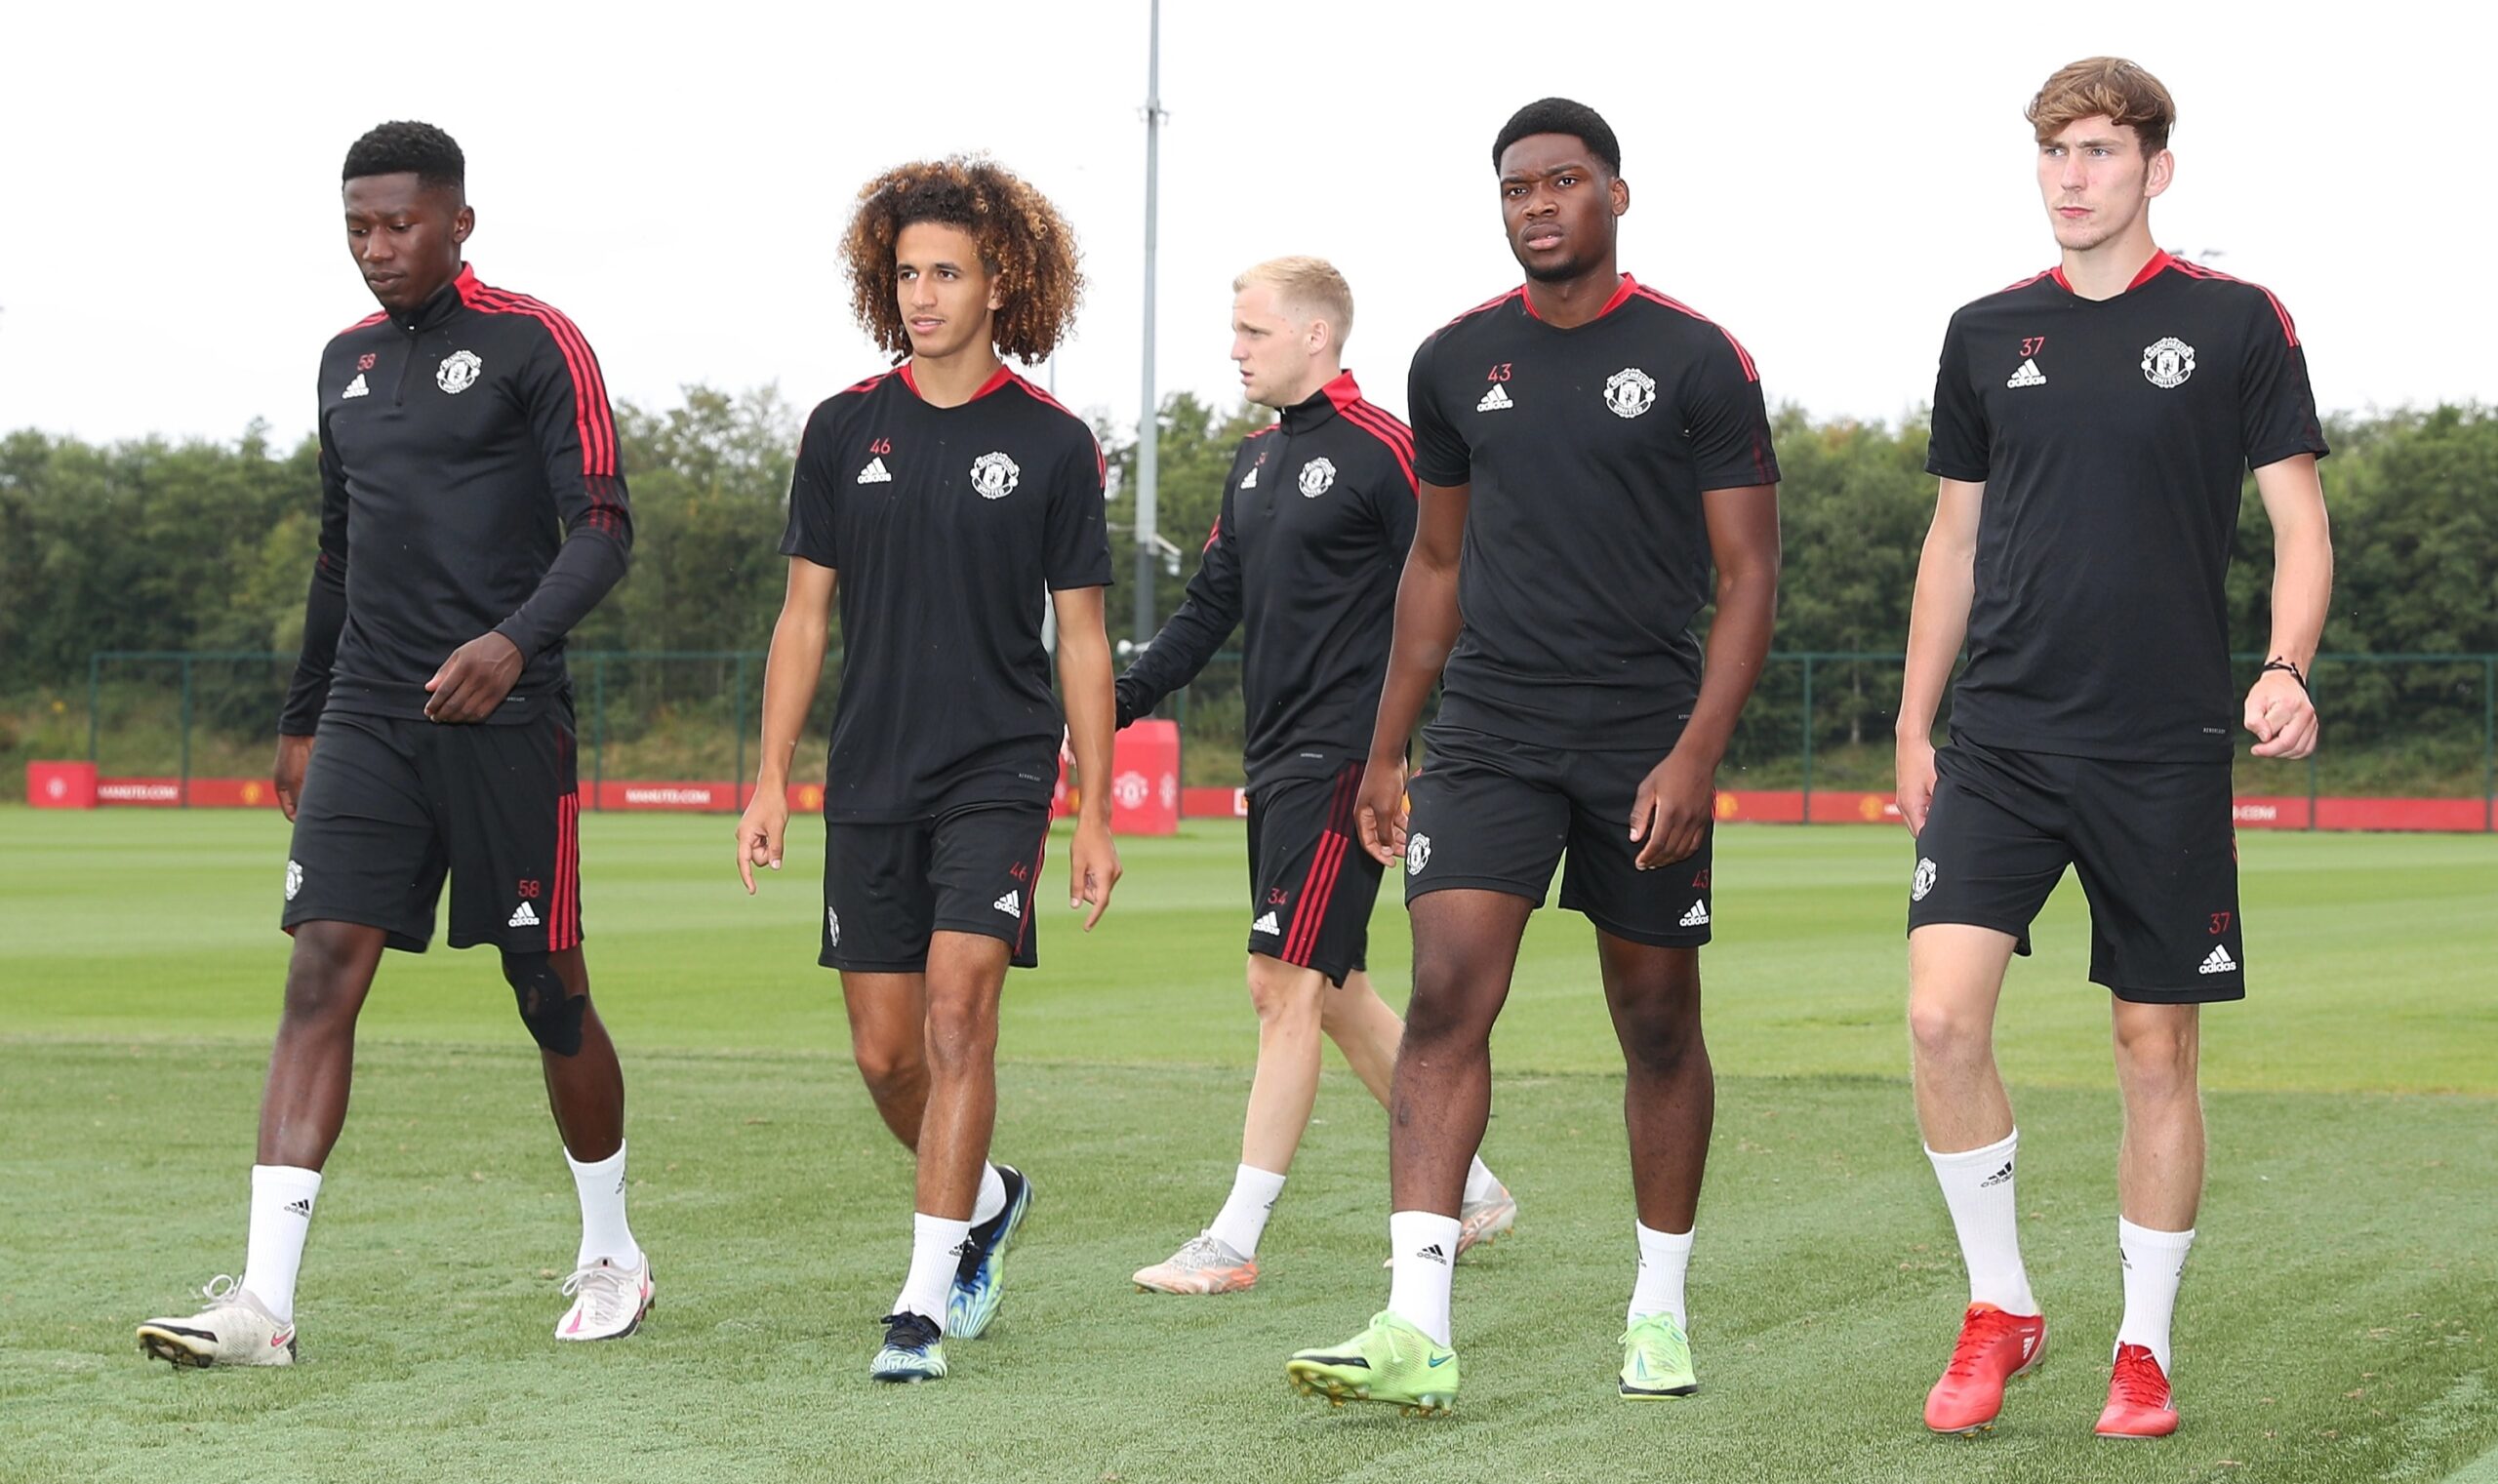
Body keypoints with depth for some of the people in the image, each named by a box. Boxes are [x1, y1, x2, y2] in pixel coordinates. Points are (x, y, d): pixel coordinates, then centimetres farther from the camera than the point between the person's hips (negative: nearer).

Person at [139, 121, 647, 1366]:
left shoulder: (533, 345, -4)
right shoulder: (348, 361, 15)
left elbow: (603, 530, -10)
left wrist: (514, 640, -25)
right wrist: (302, 719, 24)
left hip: (504, 719, -5)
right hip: (368, 719, 5)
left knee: (549, 993, 4)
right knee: (320, 975, -8)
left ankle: (610, 1255, 26)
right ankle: (262, 1300, -14)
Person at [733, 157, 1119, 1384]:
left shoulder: (1052, 444, -1)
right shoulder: (844, 430, 5)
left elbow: (1082, 638, 2)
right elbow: (804, 614, 9)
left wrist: (1096, 814, 0)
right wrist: (770, 777, 3)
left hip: (999, 775, -3)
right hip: (871, 779, 3)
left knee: (956, 1006, -17)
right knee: (883, 1052, 7)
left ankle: (926, 1298, -13)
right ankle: (986, 1198, 36)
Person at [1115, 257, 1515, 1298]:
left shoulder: (1380, 452, -10)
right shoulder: (1256, 459, 16)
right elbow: (1211, 608, 19)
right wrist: (1123, 696, 8)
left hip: (1344, 760, -9)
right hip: (1275, 761, 9)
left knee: (1287, 985, -10)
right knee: (1330, 993, 13)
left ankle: (1235, 1241, -7)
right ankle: (1470, 1191, 25)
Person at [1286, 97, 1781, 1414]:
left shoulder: (1697, 362, -3)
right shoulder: (1456, 361, 8)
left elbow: (1749, 571, -3)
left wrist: (1696, 753, -14)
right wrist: (1387, 750, 16)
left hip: (1647, 745, -2)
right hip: (1488, 730, 2)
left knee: (1658, 1025, 8)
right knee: (1446, 996, -13)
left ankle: (1660, 1312, 24)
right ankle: (1415, 1328, -18)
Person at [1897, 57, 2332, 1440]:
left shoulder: (2235, 323, 0)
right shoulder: (1988, 334, 9)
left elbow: (2299, 523, 1)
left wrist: (2287, 667, -16)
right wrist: (1914, 724, 14)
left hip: (2166, 751, -2)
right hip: (2002, 738, 2)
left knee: (2156, 1048, 3)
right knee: (1942, 1013, -13)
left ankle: (2143, 1349, 18)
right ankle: (1999, 1309, 5)